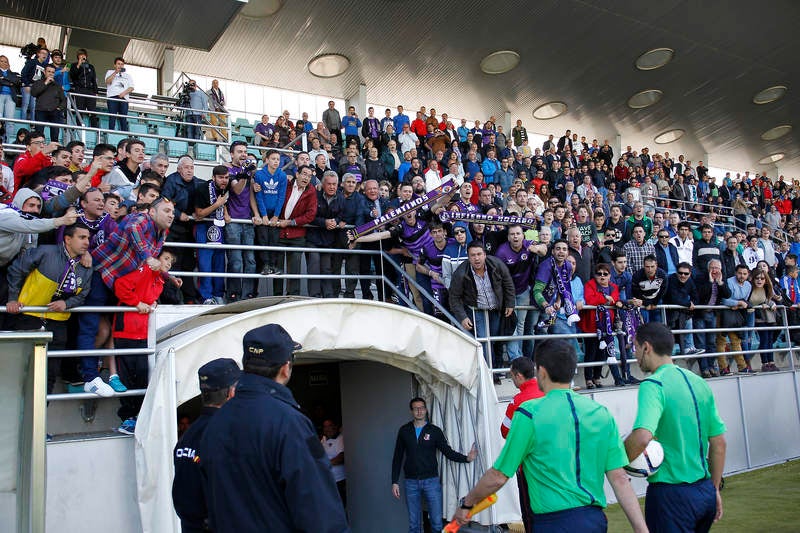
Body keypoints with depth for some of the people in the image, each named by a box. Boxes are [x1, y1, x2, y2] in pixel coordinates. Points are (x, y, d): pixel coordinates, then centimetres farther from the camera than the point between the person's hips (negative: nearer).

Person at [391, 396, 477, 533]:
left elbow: (448, 452, -1)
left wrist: (466, 458, -17)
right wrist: (395, 482, 4)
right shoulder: (404, 431, 5)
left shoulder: (435, 431, 2)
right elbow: (397, 457, 8)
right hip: (411, 482, 1)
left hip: (431, 481, -1)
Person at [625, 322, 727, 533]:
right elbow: (719, 442, 13)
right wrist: (714, 489, 21)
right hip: (705, 491, 7)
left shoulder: (653, 385, -16)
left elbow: (642, 437, -33)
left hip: (672, 494, -7)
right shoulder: (698, 382, 8)